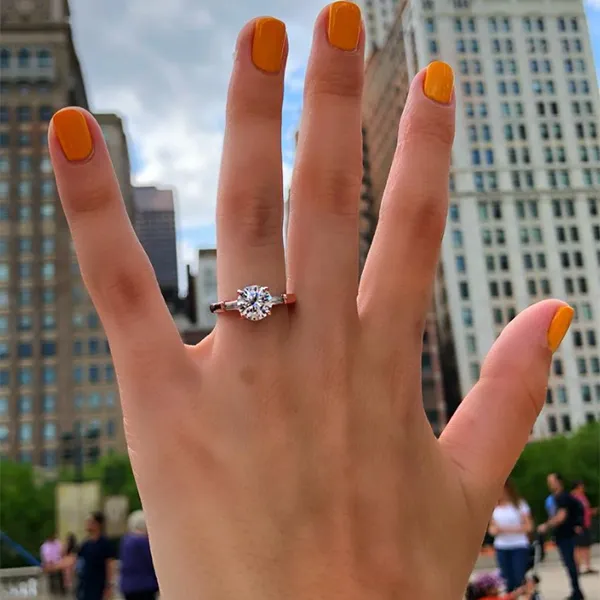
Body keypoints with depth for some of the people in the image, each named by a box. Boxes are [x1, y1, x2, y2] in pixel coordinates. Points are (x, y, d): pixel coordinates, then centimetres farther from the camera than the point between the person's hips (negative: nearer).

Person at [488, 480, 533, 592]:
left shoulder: (519, 504, -5)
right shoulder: (494, 506, 4)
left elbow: (528, 526, -7)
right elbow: (491, 527, 12)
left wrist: (508, 529, -15)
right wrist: (494, 530, -11)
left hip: (519, 547, -3)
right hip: (501, 548, 3)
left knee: (520, 579, -7)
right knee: (508, 581, 3)